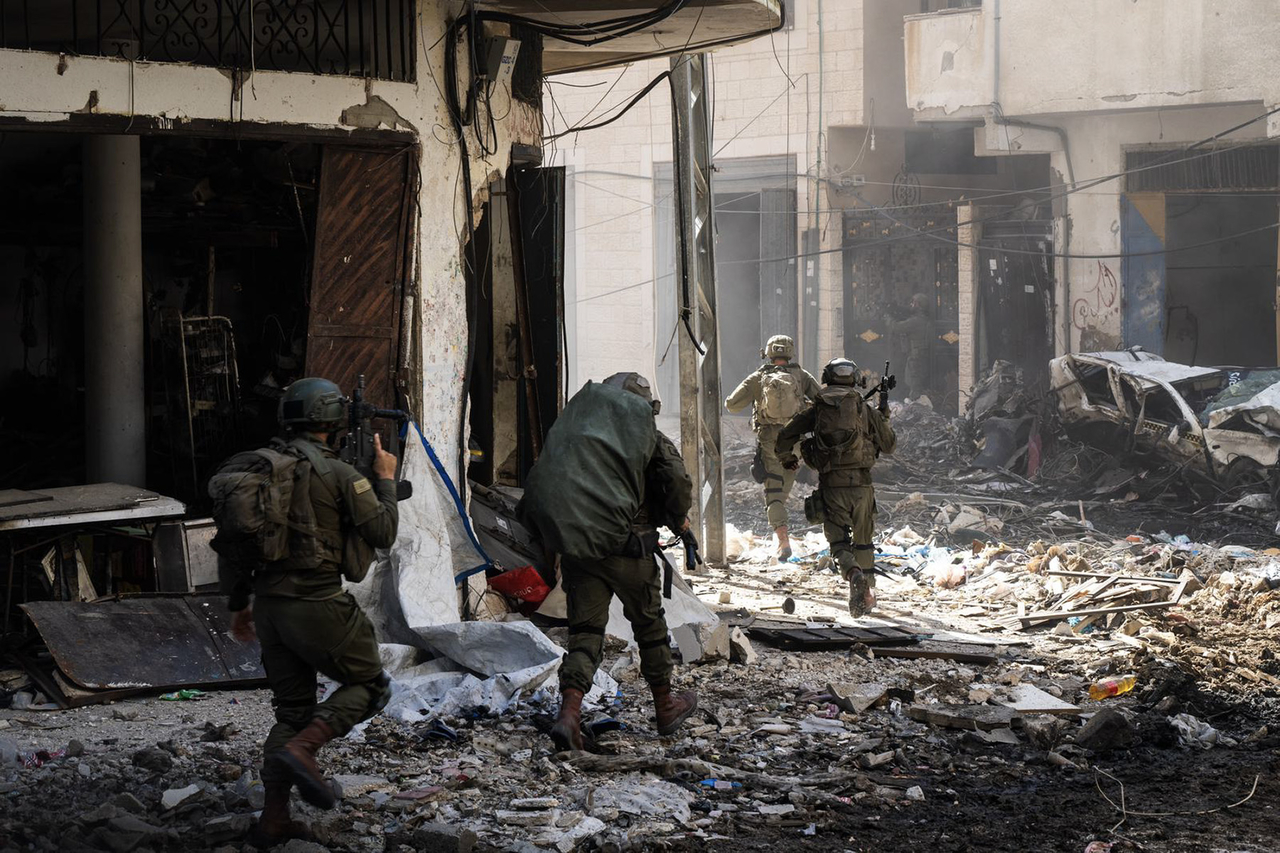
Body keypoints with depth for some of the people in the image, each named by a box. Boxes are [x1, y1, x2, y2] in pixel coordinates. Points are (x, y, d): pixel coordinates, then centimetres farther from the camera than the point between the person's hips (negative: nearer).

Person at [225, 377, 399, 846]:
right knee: (370, 684, 12)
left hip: (270, 606, 7)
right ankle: (302, 749, -11)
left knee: (292, 709, 16)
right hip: (318, 605, -6)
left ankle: (274, 819, 11)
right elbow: (382, 534, -8)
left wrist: (239, 605, 24)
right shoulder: (339, 474, -9)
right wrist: (385, 479, 6)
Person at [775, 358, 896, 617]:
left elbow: (783, 440, 6)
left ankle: (853, 573, -30)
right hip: (861, 482, 2)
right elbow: (890, 445, 16)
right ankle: (865, 596, 21)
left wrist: (787, 459, 27)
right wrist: (884, 414, 30)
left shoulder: (816, 410, 5)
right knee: (863, 540, 17)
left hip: (831, 485, -2)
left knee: (839, 540, 0)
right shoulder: (865, 410, 7)